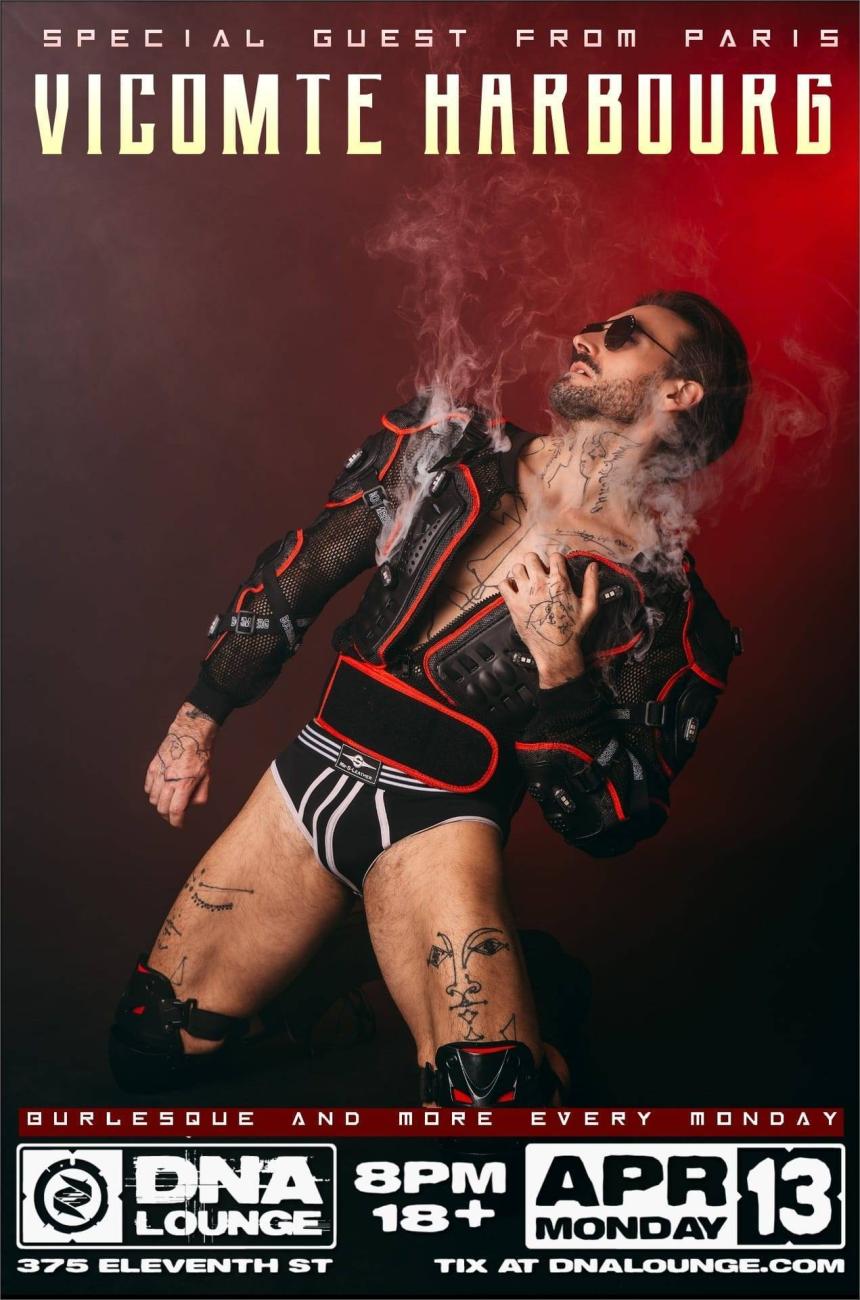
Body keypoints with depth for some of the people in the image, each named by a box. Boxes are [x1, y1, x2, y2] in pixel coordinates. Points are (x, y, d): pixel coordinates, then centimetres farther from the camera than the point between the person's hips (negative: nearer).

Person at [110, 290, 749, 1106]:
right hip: (312, 768, 4)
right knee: (148, 1046, 9)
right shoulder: (448, 449, 3)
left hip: (439, 823, -4)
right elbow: (295, 577, 12)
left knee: (491, 1097, -27)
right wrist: (201, 716, 16)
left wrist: (560, 667, -20)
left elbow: (610, 825, -7)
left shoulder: (668, 612, -7)